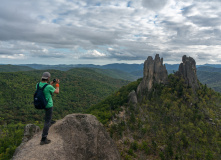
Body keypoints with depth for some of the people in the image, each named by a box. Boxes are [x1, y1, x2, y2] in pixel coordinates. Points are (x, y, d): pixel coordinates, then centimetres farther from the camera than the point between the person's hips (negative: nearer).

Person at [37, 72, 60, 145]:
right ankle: (43, 139, 7)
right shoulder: (49, 87, -22)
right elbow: (57, 92, -5)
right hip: (48, 105, -7)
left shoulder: (38, 85, -3)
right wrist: (57, 84, 8)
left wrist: (51, 84, 19)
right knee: (47, 121, 2)